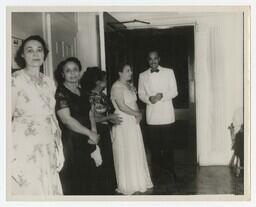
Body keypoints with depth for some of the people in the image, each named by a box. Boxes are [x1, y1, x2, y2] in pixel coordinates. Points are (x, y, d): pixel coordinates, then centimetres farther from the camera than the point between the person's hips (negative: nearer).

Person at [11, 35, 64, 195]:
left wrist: (59, 148, 11)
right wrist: (11, 156, -16)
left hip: (48, 148, 5)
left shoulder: (49, 82, 10)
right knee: (29, 190, 0)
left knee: (50, 188, 9)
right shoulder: (15, 80, -7)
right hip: (24, 148, -5)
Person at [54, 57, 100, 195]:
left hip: (86, 142, 7)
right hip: (71, 142, -7)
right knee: (73, 181, 0)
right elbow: (66, 119, -17)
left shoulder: (82, 92, 14)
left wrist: (94, 131, -2)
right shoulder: (60, 93, -9)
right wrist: (90, 133, -12)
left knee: (89, 178, 10)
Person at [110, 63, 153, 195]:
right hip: (123, 123, -8)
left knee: (136, 153, 13)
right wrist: (137, 114, -11)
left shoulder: (129, 85, 13)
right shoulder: (117, 86, -13)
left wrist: (139, 114, -3)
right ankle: (129, 185, 16)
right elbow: (122, 106, -19)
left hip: (133, 122, 8)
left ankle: (138, 182, 26)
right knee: (126, 153, 2)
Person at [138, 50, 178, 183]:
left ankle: (170, 171, 19)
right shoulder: (143, 76, 9)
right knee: (154, 146, 4)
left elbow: (174, 92, 2)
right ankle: (157, 173, 17)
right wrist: (149, 99, -13)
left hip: (167, 115, -1)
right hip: (152, 116, 1)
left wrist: (162, 95, -17)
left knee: (168, 144, 3)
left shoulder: (169, 72, 4)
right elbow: (141, 94, 8)